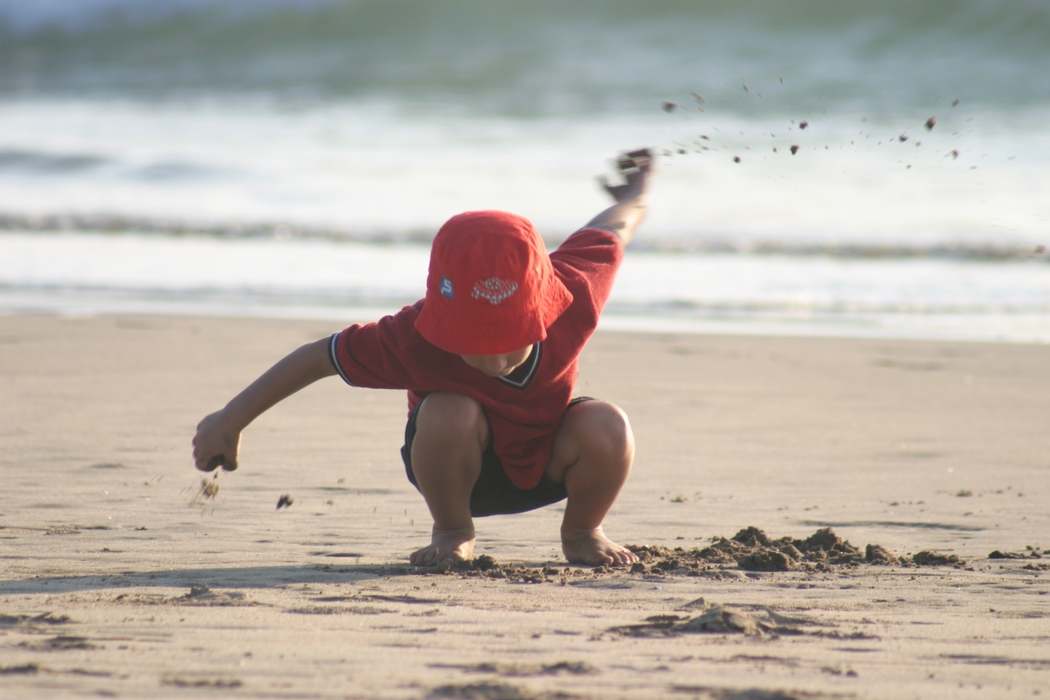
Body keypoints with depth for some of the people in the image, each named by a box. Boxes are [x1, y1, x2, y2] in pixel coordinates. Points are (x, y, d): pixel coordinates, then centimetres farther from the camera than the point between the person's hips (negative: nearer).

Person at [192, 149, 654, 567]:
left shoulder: (575, 297, -32)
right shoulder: (416, 339, -36)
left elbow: (605, 236, -9)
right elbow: (319, 356, -23)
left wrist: (635, 201, 16)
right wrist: (230, 422, -14)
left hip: (549, 463, 2)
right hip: (459, 465, -2)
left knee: (606, 429, -32)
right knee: (447, 414, -38)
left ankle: (581, 531, 2)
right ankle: (452, 533, -6)